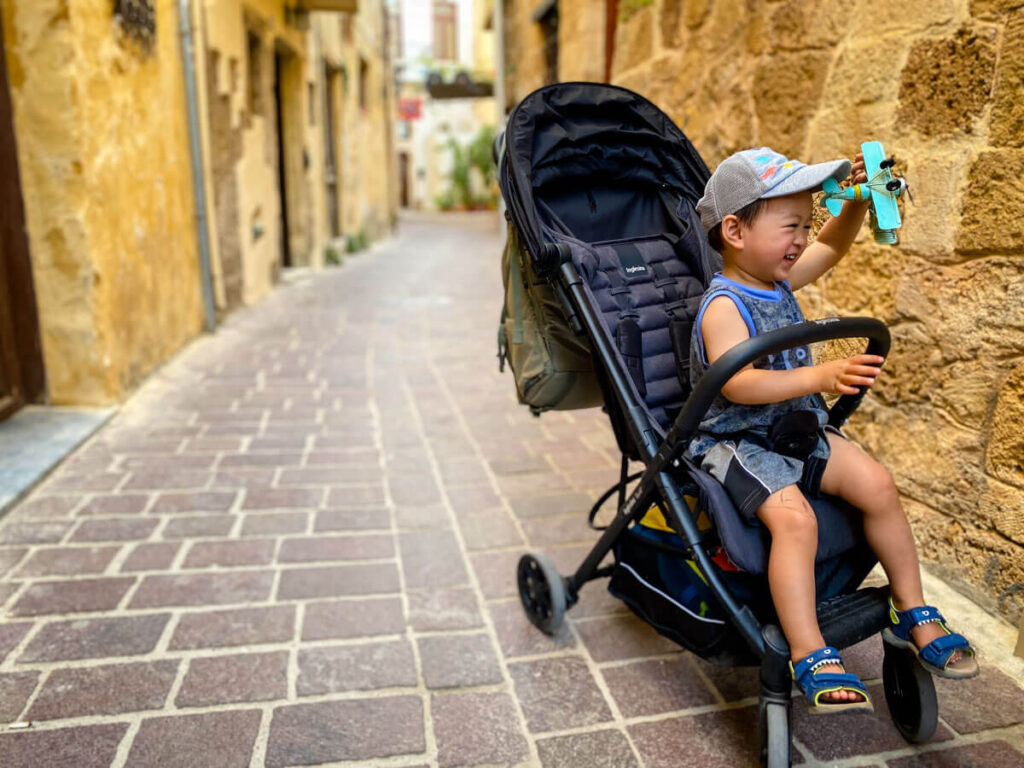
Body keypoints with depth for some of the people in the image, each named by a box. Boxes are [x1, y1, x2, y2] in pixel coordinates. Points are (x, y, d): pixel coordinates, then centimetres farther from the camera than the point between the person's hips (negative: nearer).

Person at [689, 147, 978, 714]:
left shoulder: (777, 280, 7)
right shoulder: (724, 305, -20)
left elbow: (832, 245, 27)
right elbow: (736, 384, -36)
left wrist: (858, 199, 10)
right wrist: (820, 376, -44)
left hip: (798, 432, 9)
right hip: (735, 441, -8)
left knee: (876, 483, -3)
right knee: (794, 517, -29)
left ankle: (911, 611, 15)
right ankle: (810, 657, -17)